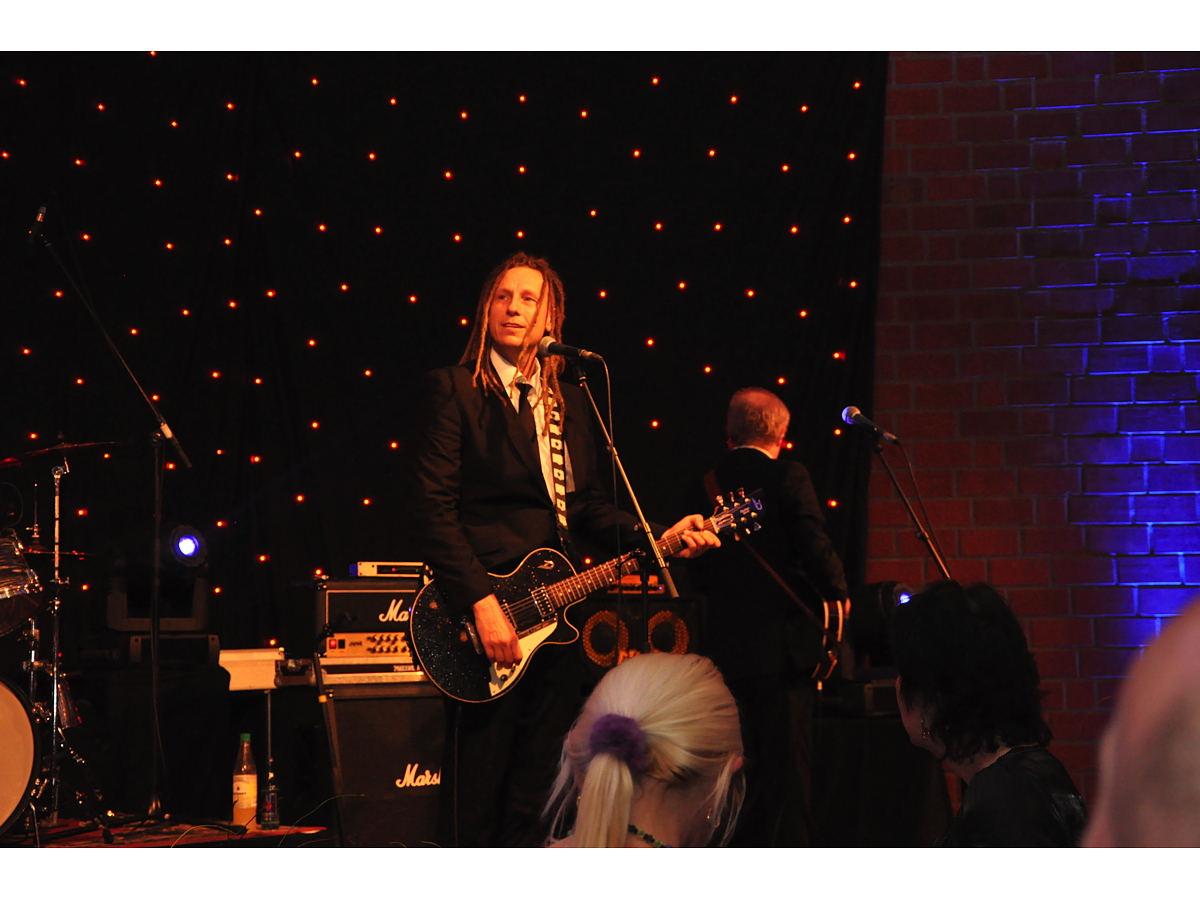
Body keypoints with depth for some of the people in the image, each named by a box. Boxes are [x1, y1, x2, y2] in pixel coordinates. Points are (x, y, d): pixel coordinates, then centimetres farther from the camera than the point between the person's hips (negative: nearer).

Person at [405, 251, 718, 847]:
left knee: (534, 803, 8)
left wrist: (662, 537, 1)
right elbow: (433, 509, -12)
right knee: (476, 803, -3)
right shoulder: (452, 390, -5)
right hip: (484, 617, -6)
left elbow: (587, 506, 17)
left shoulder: (567, 402, 16)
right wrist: (481, 604, -19)